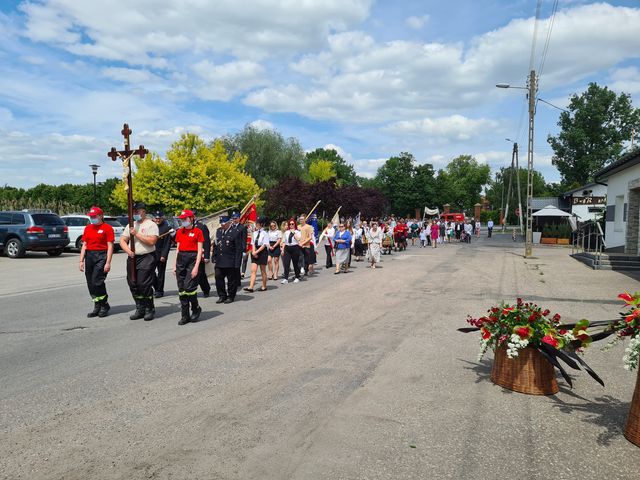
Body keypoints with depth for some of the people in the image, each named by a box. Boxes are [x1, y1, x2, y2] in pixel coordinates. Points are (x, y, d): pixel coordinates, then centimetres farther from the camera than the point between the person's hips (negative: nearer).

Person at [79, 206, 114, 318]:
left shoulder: (107, 228, -3)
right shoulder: (87, 228, 16)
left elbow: (110, 246, -8)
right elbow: (84, 245, 17)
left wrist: (108, 263, -14)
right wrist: (81, 260, 9)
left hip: (101, 256, -7)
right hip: (89, 256, 7)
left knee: (97, 282, -13)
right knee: (90, 284, 6)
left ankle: (104, 305, 4)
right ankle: (97, 307, 17)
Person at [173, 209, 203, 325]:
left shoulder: (198, 231, -3)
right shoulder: (179, 232, 13)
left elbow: (200, 251, -6)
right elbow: (177, 249, 16)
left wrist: (196, 267, -13)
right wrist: (175, 265, 10)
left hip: (193, 259, -5)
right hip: (181, 259, 6)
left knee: (189, 287, -13)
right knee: (181, 290, 4)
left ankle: (196, 309, 13)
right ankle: (185, 316, 12)